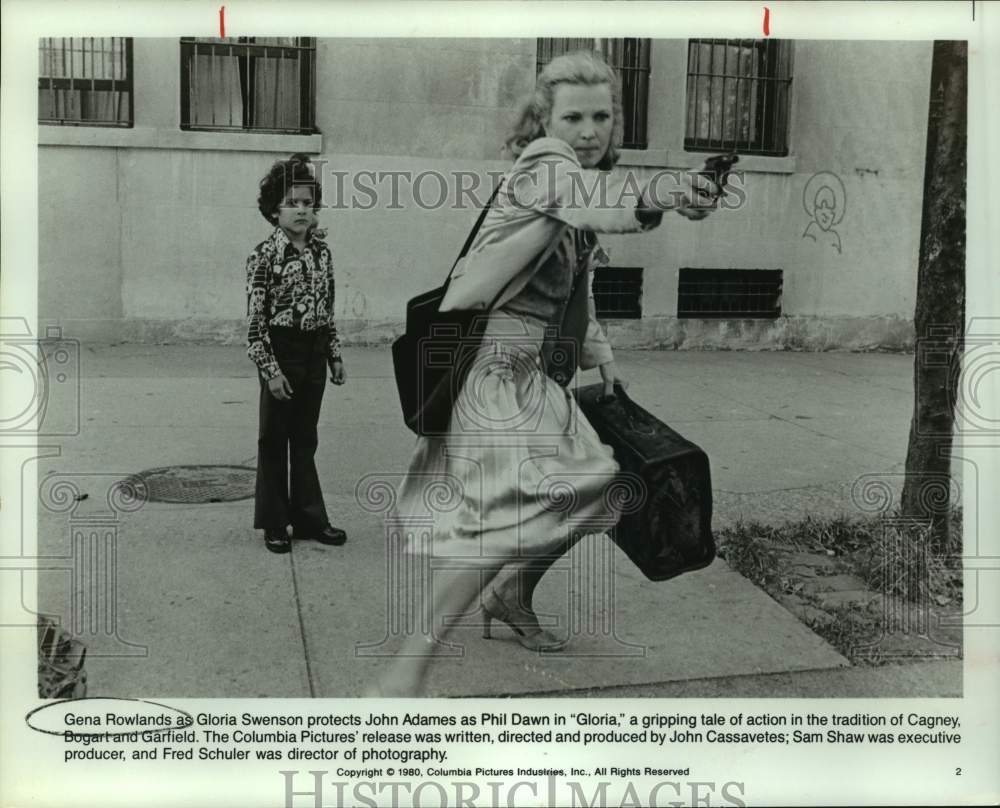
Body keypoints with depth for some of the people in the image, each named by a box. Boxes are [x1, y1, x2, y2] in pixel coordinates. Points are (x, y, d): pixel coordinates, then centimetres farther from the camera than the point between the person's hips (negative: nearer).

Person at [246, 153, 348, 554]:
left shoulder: (321, 250, 7)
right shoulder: (265, 255, -10)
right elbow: (255, 320, -12)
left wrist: (335, 356, 11)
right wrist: (271, 370, -16)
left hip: (314, 353, 5)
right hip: (281, 351, -5)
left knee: (305, 439, 13)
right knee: (274, 440, 6)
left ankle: (308, 517, 23)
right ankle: (274, 524, 16)